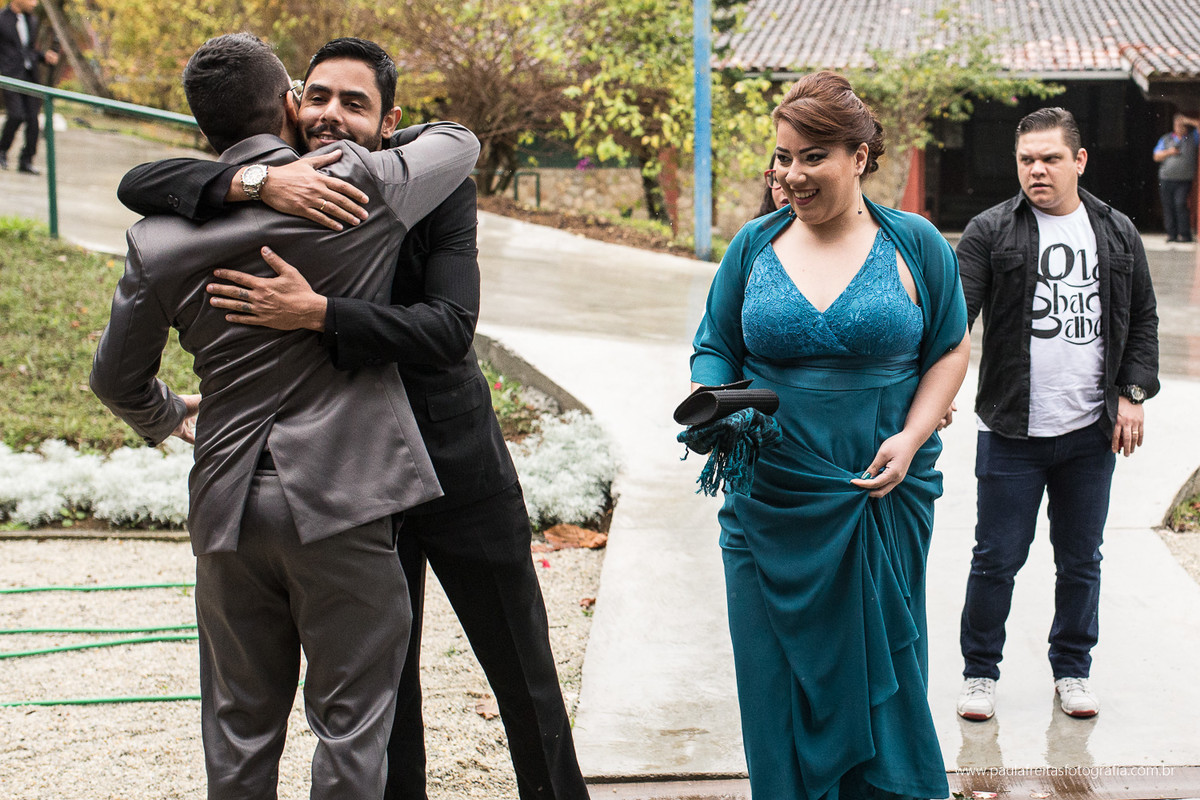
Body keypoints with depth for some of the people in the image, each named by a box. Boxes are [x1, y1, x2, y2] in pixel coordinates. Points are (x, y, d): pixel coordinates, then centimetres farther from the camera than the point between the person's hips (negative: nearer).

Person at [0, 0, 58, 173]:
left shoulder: (31, 20, 16)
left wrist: (45, 56, 6)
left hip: (30, 75, 6)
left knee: (33, 118, -2)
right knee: (16, 115, -18)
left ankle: (26, 161, 6)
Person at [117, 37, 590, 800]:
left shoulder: (435, 189, -11)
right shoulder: (269, 200, -3)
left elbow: (449, 329, -23)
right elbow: (140, 184, -13)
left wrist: (319, 314, -34)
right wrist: (253, 182, -29)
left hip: (459, 466, -2)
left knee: (527, 677, 10)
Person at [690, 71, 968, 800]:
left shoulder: (913, 244, 0)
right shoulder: (754, 246, 5)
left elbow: (951, 350, 5)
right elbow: (714, 349, 8)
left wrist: (911, 438, -9)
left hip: (883, 498, -1)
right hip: (770, 502, 2)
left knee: (880, 672, 6)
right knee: (779, 678, 5)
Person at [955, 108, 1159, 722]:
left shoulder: (1118, 234, 8)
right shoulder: (990, 233, -3)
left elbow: (1142, 321, 14)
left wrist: (1133, 395, 4)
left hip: (1091, 435, 3)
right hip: (1011, 434, -3)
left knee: (1080, 561, 13)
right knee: (996, 560, 3)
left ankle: (1072, 669, 29)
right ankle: (980, 671, 20)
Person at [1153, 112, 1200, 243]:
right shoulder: (1166, 139, 15)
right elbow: (1156, 157, 12)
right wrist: (1168, 152, -4)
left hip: (1184, 180, -3)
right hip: (1166, 179, 3)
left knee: (1181, 204, -16)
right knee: (1168, 206, 1)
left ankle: (1184, 234, -13)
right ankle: (1171, 233, 7)